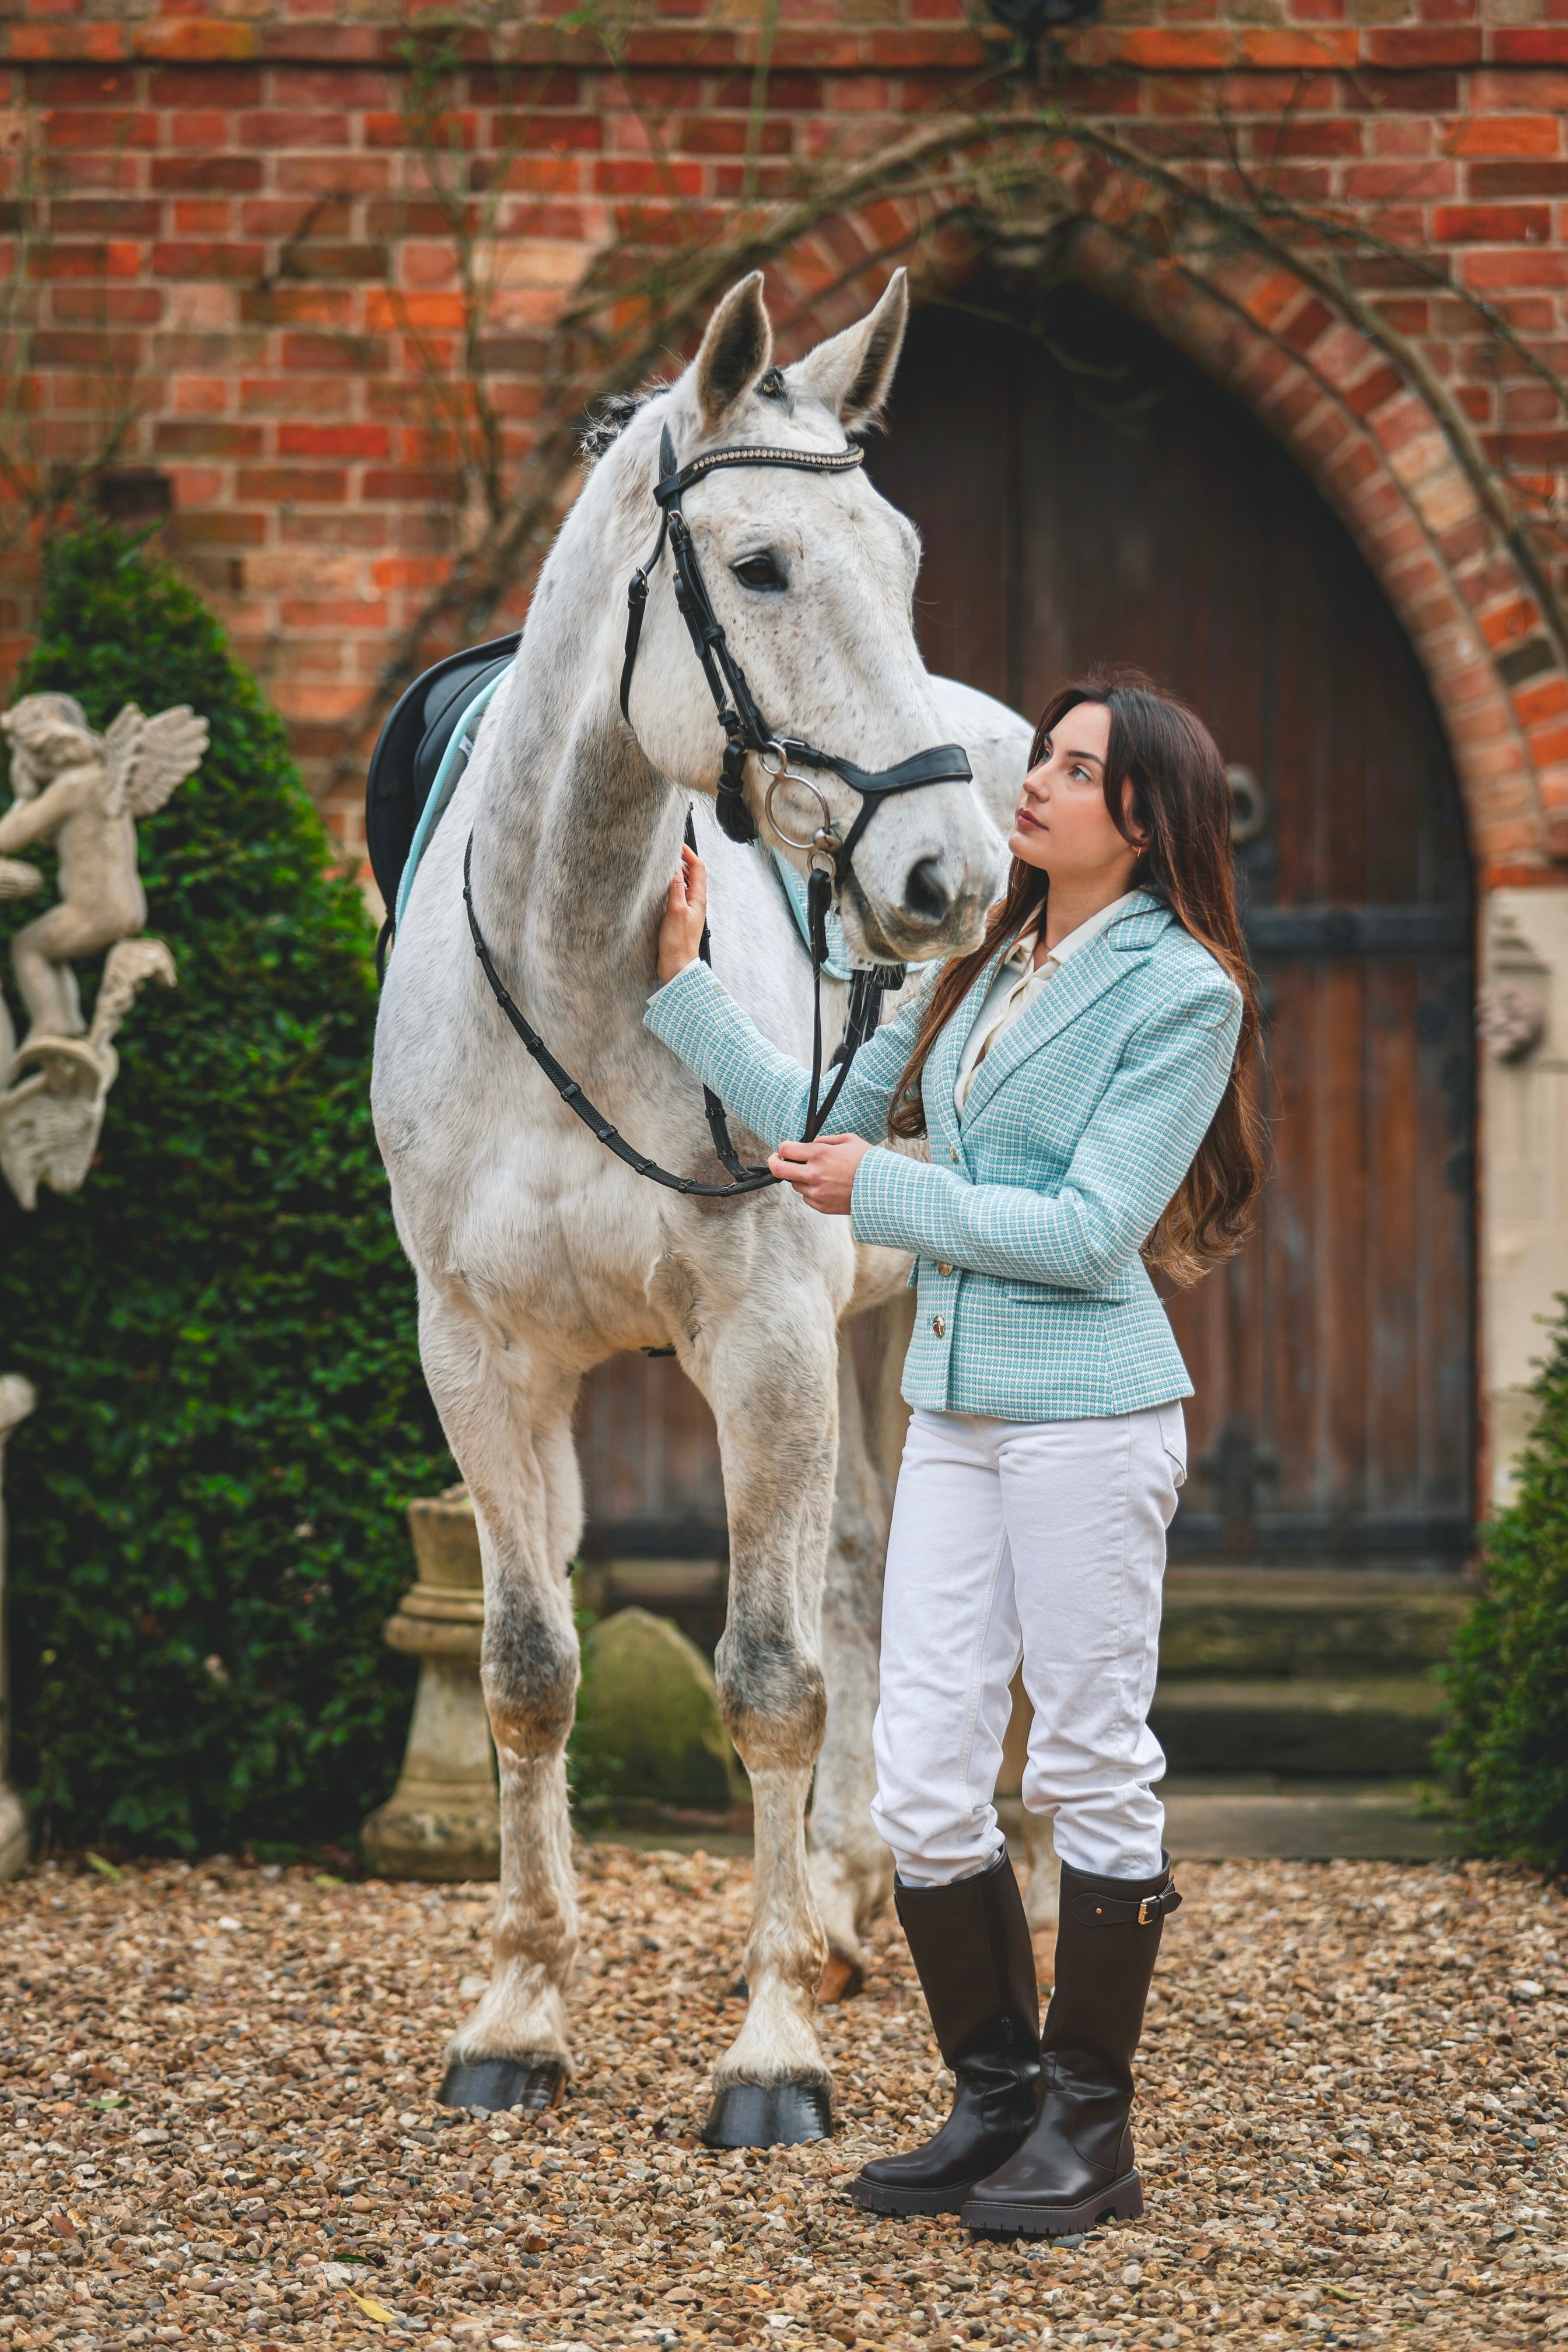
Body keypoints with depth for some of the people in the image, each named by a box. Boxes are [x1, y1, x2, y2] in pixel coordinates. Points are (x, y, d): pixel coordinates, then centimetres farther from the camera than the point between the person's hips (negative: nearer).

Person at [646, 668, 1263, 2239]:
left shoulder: (1182, 990, -8)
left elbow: (1092, 1230, -14)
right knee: (922, 1782, 5)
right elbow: (820, 1118, 18)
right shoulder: (981, 971, 14)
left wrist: (885, 1193, -14)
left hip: (1087, 1414, -7)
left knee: (1092, 1775, 2)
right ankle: (998, 2097, 18)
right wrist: (685, 988, 14)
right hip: (953, 1412, 7)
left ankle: (1089, 2129, 11)